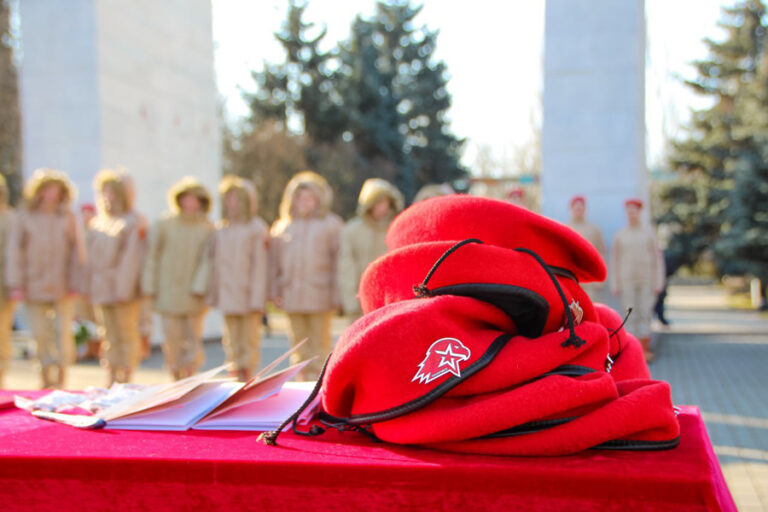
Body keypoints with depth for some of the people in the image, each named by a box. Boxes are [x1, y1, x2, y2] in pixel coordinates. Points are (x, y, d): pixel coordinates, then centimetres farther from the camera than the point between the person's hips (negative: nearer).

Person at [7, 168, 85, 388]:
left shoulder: (68, 218, 4)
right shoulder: (26, 218, 4)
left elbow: (78, 251, 5)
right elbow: (15, 251, 4)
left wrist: (75, 282, -2)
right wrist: (17, 284, -1)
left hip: (62, 286, -1)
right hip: (34, 286, 1)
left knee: (63, 330, -1)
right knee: (40, 333, 4)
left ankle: (61, 376, 8)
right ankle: (47, 376, 16)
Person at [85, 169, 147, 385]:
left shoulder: (133, 222, -5)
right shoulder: (97, 223, 15)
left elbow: (134, 257, -11)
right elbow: (92, 256, 16)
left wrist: (125, 289, -16)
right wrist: (89, 285, 9)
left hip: (123, 287, -6)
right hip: (101, 289, 6)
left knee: (127, 333, 0)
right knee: (109, 336, 10)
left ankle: (127, 378, 6)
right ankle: (112, 379, 16)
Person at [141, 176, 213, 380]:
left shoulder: (207, 229, 4)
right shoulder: (164, 226, 5)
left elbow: (207, 260, -1)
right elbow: (153, 257, 7)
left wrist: (199, 288, -11)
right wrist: (151, 288, 3)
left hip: (194, 295, 0)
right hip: (169, 293, 0)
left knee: (193, 337, 0)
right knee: (173, 336, 1)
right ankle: (177, 376, 15)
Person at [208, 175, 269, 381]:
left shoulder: (256, 229, -3)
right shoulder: (221, 230, 11)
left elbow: (259, 264, -6)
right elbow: (215, 263, 12)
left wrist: (256, 298, -11)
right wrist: (213, 294, 7)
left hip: (247, 294, -4)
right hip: (227, 295, 4)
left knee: (249, 336, 2)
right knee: (232, 337, 6)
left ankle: (248, 372, 9)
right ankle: (237, 372, 14)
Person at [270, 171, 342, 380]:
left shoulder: (331, 224, 4)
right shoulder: (282, 226, 15)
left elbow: (340, 259, 0)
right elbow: (276, 262, 16)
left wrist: (336, 293, -7)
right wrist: (275, 291, 9)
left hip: (319, 294, -3)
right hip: (292, 295, 4)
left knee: (320, 341, -1)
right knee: (299, 341, 8)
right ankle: (303, 377, 17)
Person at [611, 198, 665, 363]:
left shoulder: (649, 232, 4)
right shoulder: (620, 235, 5)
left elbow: (657, 258, 4)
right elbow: (614, 260, 6)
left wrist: (659, 282, -1)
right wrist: (614, 284, 1)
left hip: (646, 280, 0)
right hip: (627, 281, 0)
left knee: (645, 315, -4)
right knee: (630, 316, 0)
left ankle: (645, 349, -1)